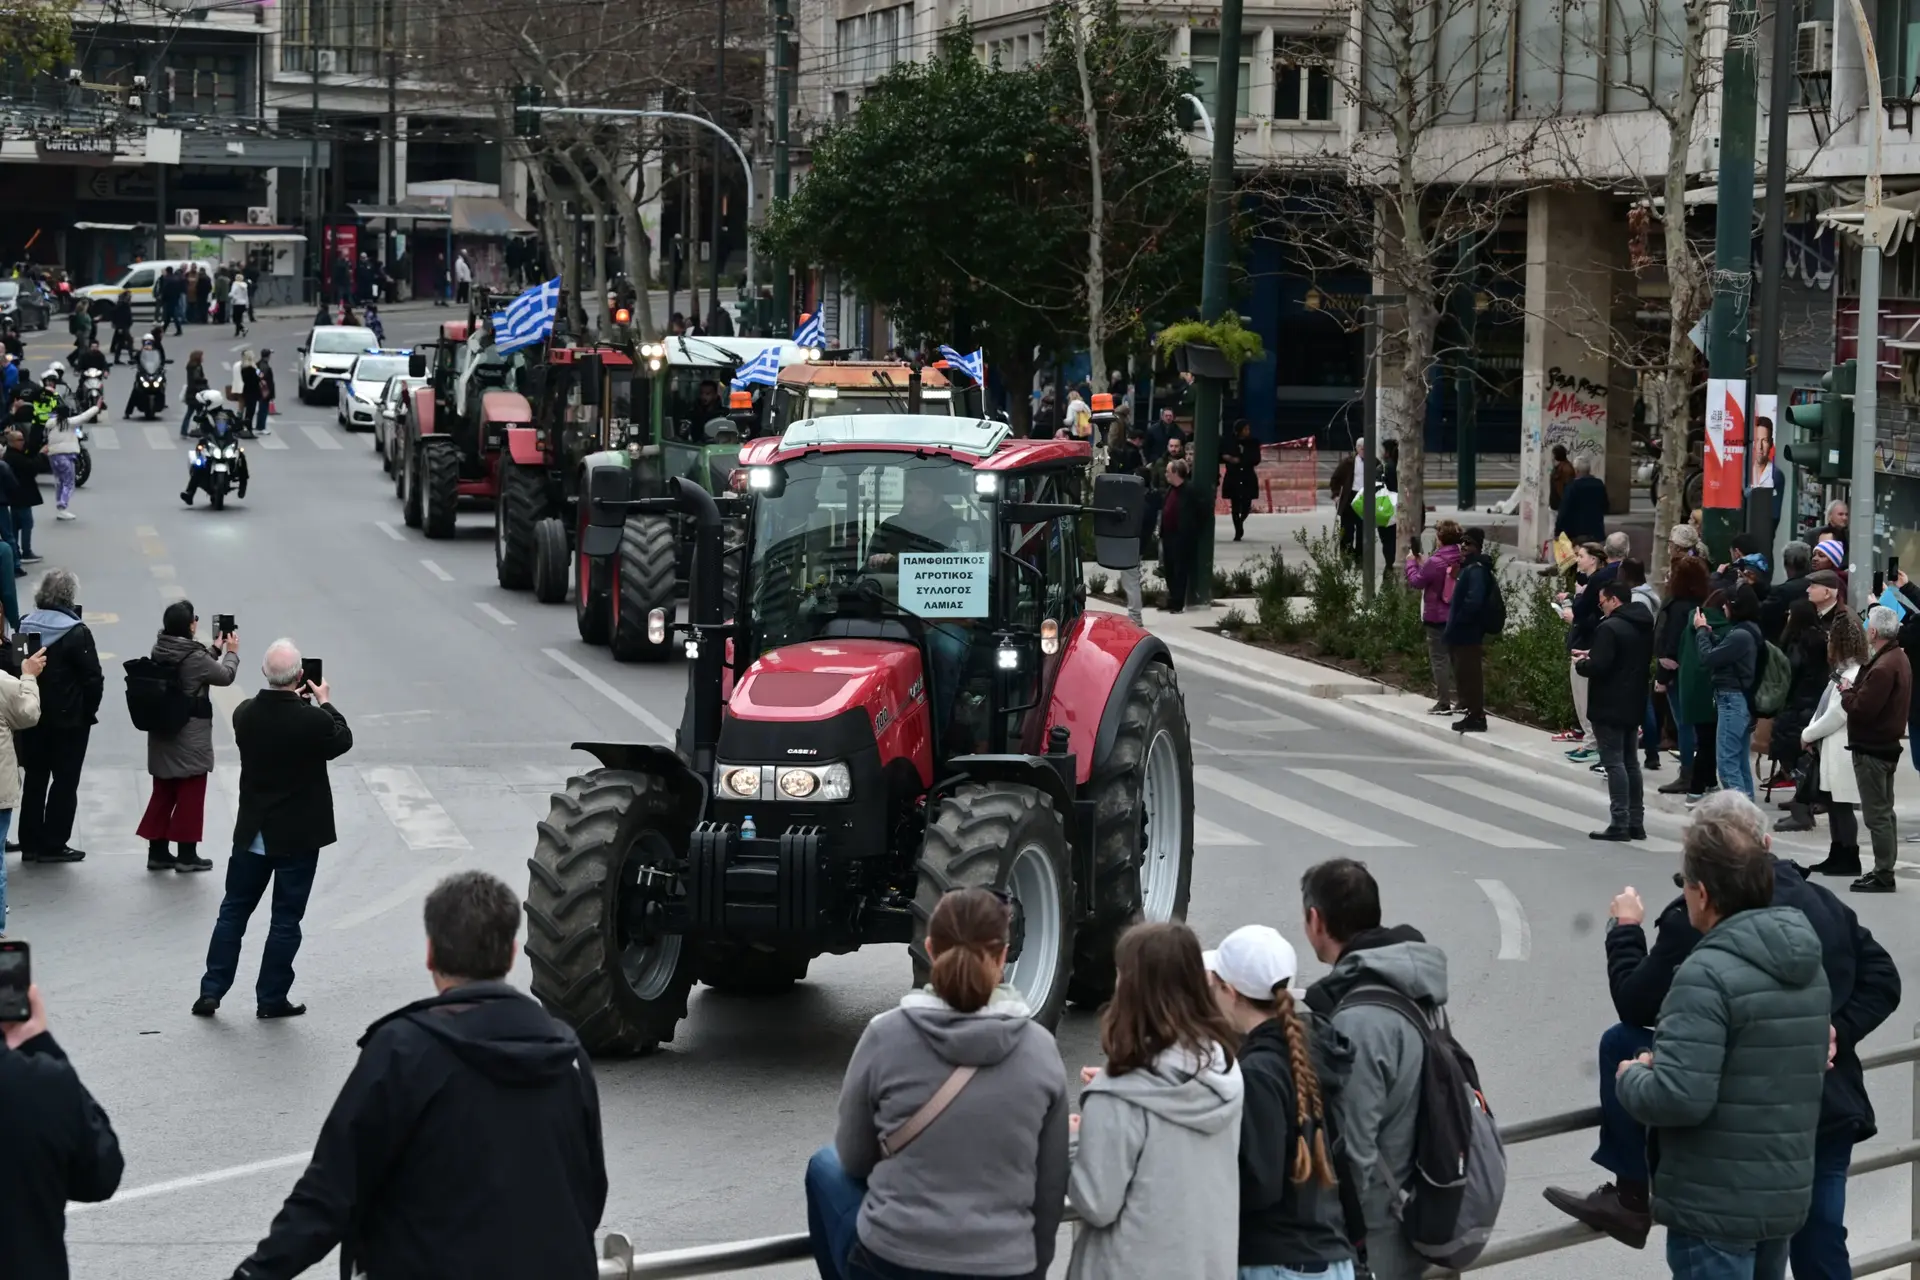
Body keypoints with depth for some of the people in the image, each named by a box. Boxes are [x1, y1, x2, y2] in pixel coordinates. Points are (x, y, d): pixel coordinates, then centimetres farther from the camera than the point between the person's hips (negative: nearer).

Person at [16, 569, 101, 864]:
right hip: (69, 719, -5)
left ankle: (30, 843, 16)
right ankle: (53, 845, 6)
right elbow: (93, 678, -16)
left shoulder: (25, 627, 1)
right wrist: (89, 710, -1)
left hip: (32, 717, 5)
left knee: (35, 778, 14)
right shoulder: (76, 632, -16)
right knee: (65, 780, 5)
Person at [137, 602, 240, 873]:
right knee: (190, 793, 6)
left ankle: (157, 852, 18)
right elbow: (225, 676, -5)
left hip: (162, 733, 7)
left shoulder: (159, 652, 0)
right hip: (190, 736, -7)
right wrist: (232, 652, 12)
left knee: (163, 792, 15)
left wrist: (216, 649, 24)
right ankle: (187, 855, 11)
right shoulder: (194, 657, -21)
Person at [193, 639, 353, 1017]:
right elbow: (343, 741, -1)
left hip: (252, 833, 4)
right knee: (286, 919, 7)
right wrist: (325, 704, 12)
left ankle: (211, 992, 16)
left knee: (233, 910, 15)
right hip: (299, 835, -4)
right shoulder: (312, 721, -22)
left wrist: (295, 700, 14)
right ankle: (271, 998, 13)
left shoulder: (244, 714, -9)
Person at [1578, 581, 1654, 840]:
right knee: (1630, 762, 15)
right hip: (1633, 705, 9)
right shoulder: (1643, 626, 10)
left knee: (1614, 763, -7)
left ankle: (1620, 823, -10)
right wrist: (1591, 656, 14)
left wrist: (1580, 664, -2)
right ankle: (1636, 822, 18)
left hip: (1609, 707, -9)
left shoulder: (1610, 628, -19)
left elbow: (1599, 667, -25)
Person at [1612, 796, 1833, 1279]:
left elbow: (1679, 1098, -26)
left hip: (1715, 1205, -9)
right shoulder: (1810, 967, 9)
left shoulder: (1708, 973, -19)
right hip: (1787, 1195, 9)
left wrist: (1630, 1077, -5)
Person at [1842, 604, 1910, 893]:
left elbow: (1861, 709, -26)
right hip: (1888, 742, 11)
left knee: (1877, 814, -5)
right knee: (1884, 812, 16)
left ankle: (1883, 874, -2)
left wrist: (1847, 693, -8)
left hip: (1872, 748, -11)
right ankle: (1884, 870, 23)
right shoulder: (1899, 658, 10)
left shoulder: (1883, 668, -24)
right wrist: (1855, 690, 3)